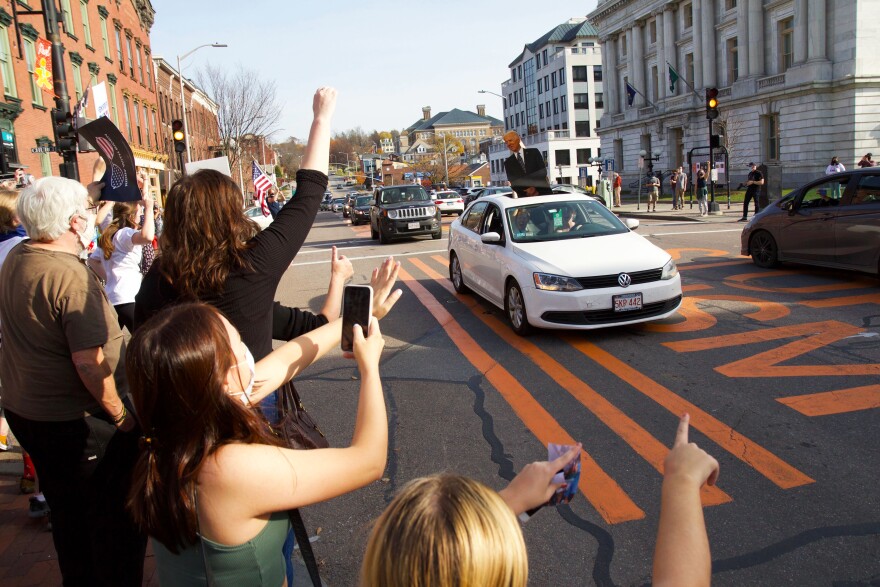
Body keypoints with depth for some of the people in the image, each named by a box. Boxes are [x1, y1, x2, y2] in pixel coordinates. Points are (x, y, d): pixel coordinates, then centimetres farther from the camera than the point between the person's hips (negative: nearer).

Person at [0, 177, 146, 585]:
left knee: (67, 513, 24)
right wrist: (121, 416, -18)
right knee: (117, 519, 8)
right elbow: (89, 362, -28)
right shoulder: (71, 275, -25)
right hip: (78, 422, -9)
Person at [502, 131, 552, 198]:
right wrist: (527, 191, -13)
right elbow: (513, 183, 3)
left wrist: (535, 187, -13)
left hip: (543, 193, 0)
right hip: (524, 197, 0)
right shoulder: (508, 163, 11)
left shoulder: (534, 152, 8)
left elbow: (543, 171, 1)